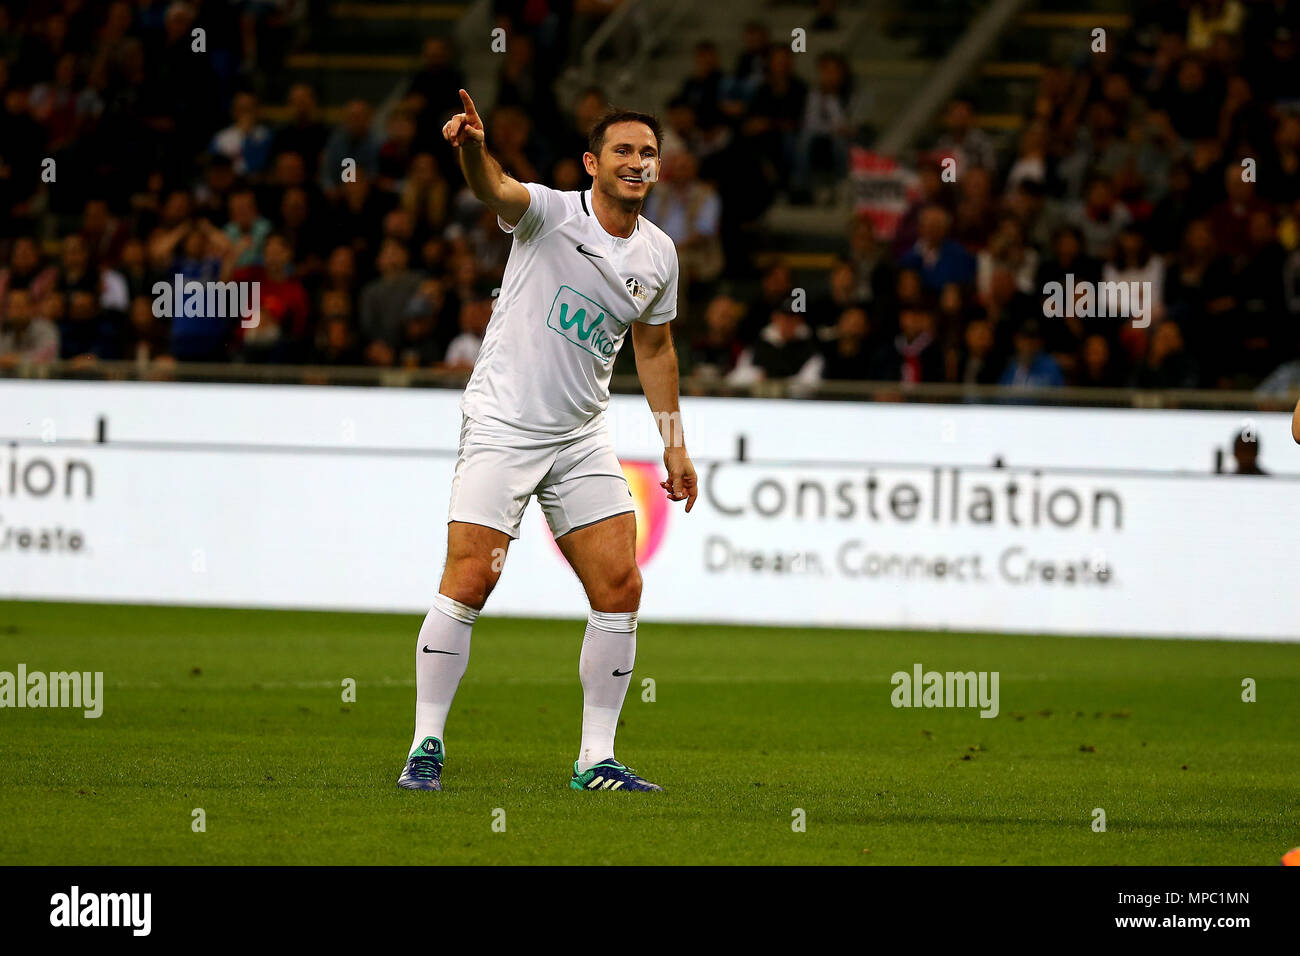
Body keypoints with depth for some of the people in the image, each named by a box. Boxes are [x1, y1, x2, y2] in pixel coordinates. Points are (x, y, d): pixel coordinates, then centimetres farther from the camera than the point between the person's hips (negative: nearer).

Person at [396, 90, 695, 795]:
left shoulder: (658, 255, 6)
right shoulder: (553, 214, -10)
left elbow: (653, 347, 21)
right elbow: (497, 190, -32)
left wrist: (673, 442, 19)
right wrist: (472, 149, -54)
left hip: (582, 438, 5)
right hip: (501, 425, -5)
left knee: (620, 589, -2)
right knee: (468, 584, -12)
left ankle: (596, 760, 6)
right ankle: (426, 746, 0)